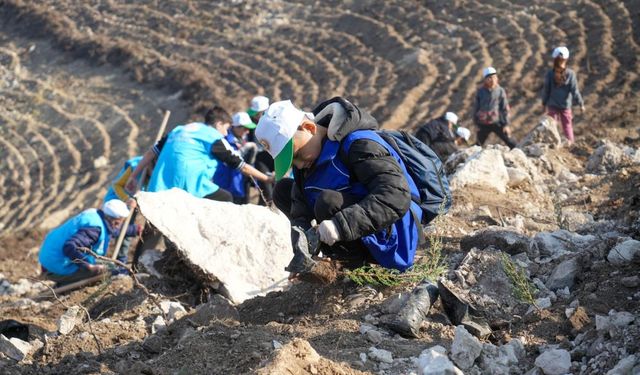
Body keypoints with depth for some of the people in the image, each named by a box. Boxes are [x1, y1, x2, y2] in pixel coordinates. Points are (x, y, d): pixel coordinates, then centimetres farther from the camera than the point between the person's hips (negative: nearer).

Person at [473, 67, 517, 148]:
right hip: (483, 124, 2)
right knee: (478, 145, 12)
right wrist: (477, 123, 10)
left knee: (511, 143, -4)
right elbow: (476, 108, 9)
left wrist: (506, 124, -4)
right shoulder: (480, 92, 1)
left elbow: (505, 109, -1)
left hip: (497, 122, -2)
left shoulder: (500, 91, -3)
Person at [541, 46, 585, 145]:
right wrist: (581, 103, -1)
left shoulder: (550, 74, -9)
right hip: (566, 105, 0)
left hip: (552, 105, 0)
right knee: (567, 125, 12)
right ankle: (570, 144, 15)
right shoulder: (570, 74, -12)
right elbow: (575, 90, -10)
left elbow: (546, 90, -1)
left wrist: (544, 103, 12)